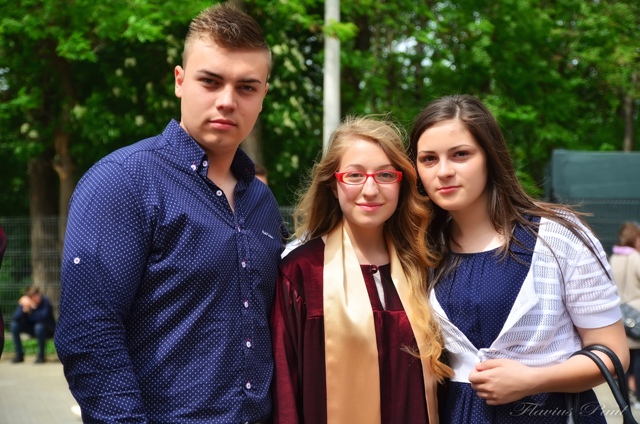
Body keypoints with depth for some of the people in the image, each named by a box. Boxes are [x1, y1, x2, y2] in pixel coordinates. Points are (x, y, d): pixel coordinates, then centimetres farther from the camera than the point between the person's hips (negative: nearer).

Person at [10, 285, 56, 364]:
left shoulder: (45, 302, -24)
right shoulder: (24, 301, -13)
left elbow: (43, 317, -39)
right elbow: (16, 318, -23)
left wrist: (32, 307, -48)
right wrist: (24, 309, -42)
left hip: (48, 330, -5)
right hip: (32, 327, 5)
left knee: (39, 326, -37)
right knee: (14, 325, -16)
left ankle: (41, 355, -17)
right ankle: (19, 355, -4)